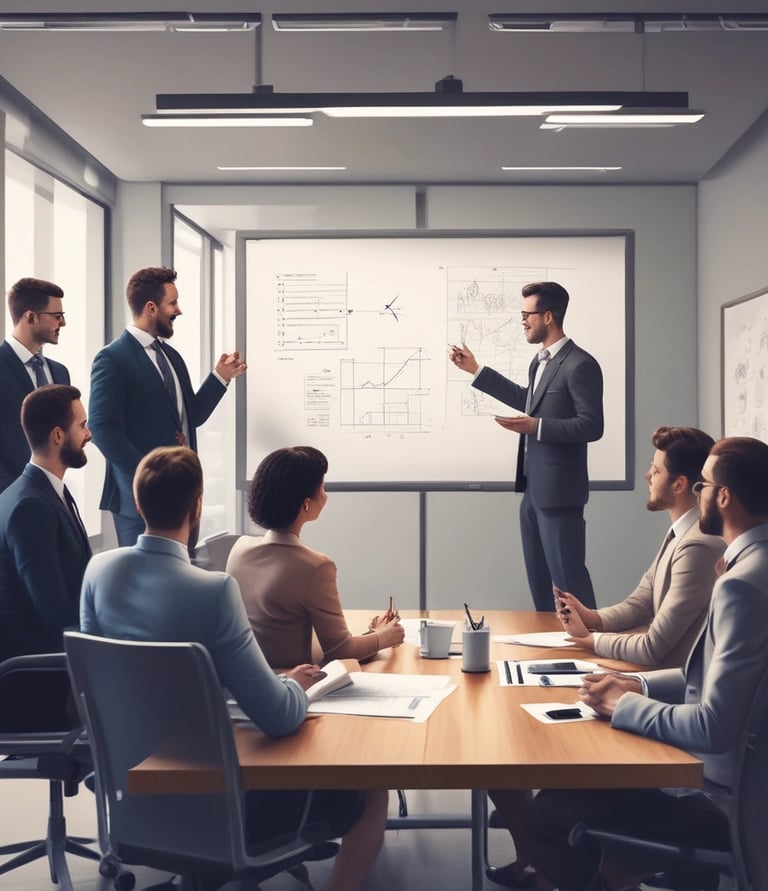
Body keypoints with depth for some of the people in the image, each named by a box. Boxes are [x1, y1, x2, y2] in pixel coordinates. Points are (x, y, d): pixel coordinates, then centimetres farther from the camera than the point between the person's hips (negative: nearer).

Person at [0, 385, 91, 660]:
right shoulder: (31, 506, -20)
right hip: (34, 654, -9)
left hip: (58, 643, 9)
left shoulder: (50, 492, 10)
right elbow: (57, 611, -22)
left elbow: (79, 583, 8)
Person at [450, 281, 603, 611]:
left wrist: (537, 427, -26)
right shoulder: (540, 361, 13)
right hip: (533, 490, 10)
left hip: (558, 491, -10)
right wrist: (476, 370, 28)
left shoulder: (580, 365, -16)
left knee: (568, 576, -4)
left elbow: (591, 426, -20)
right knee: (539, 577, 16)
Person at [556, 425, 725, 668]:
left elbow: (652, 650, -24)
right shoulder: (681, 532, 8)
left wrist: (588, 637, -9)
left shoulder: (697, 545, -25)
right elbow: (639, 605, 10)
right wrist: (591, 618, -9)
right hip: (660, 669, 8)